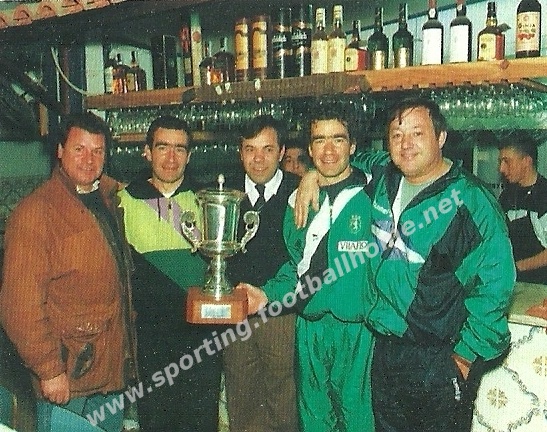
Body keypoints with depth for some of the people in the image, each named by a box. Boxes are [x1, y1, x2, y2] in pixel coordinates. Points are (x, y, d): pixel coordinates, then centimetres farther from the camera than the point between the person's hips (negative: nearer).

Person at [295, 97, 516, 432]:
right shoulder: (382, 177, 4)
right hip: (385, 349, 6)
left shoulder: (472, 200, -13)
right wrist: (313, 175, 6)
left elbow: (495, 282, -14)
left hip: (441, 357, -5)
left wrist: (466, 354, -12)